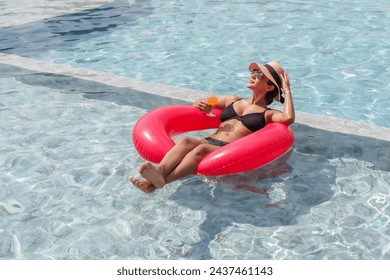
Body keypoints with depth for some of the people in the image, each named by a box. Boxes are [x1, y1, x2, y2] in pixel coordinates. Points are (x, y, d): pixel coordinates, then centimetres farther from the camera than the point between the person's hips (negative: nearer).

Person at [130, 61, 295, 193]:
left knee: (202, 148, -36)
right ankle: (159, 172, -55)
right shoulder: (233, 100, 30)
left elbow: (288, 118, -8)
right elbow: (200, 103, 39)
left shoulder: (268, 114, 16)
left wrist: (287, 90, 6)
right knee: (187, 141, -30)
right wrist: (202, 105, 14)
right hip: (209, 142, 5)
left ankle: (156, 183, -55)